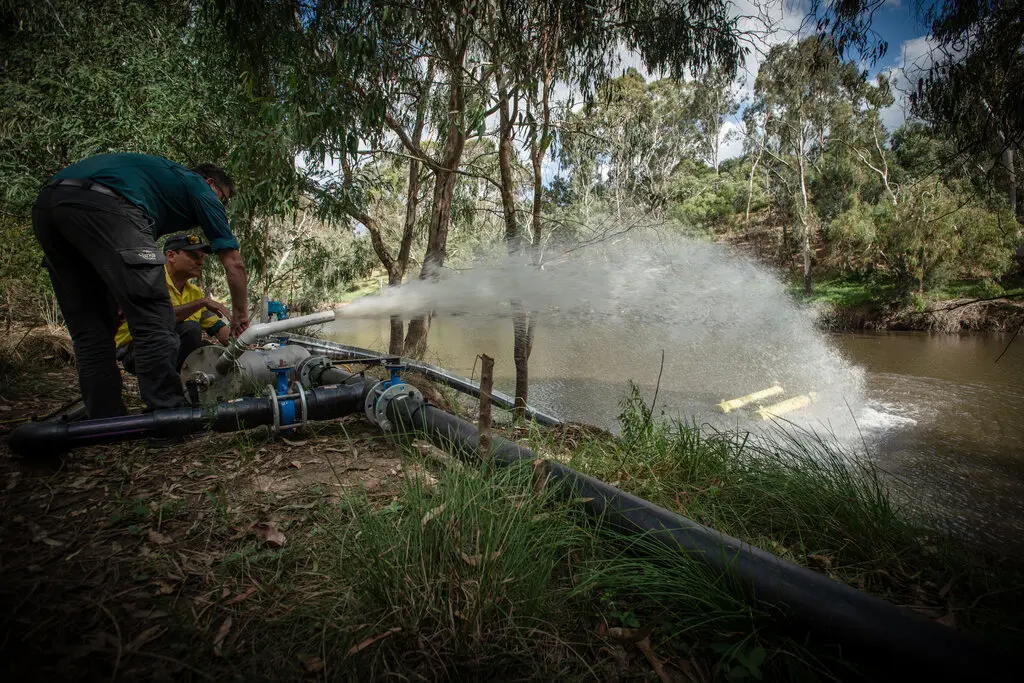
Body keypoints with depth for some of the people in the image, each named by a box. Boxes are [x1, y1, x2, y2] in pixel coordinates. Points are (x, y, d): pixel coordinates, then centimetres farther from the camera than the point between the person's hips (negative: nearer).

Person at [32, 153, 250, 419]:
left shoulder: (165, 175, 38)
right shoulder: (200, 188, 19)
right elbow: (234, 263, 14)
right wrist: (240, 312, 28)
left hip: (46, 204, 9)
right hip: (101, 205, -9)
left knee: (88, 329, 13)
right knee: (154, 321, -7)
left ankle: (107, 424, 15)